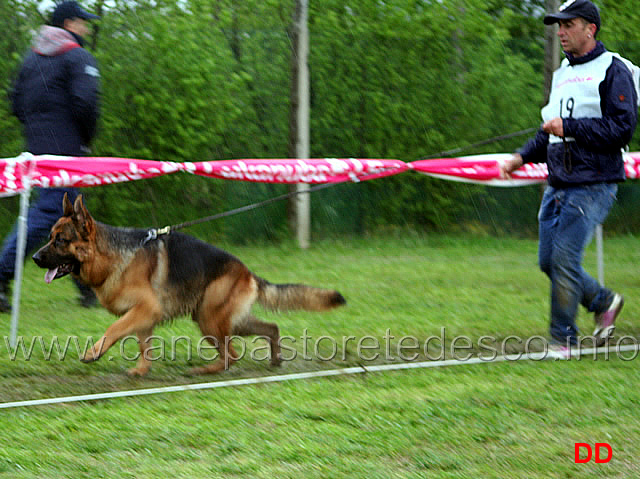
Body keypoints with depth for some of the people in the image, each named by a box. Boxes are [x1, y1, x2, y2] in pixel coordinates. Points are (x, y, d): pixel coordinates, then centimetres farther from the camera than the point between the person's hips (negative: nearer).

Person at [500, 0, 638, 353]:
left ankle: (563, 340, -2)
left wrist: (568, 127, -17)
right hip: (558, 185, 8)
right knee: (548, 261, 6)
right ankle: (604, 302, 26)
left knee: (565, 258, -13)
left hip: (593, 185, -8)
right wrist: (522, 156, 11)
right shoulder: (562, 74, 19)